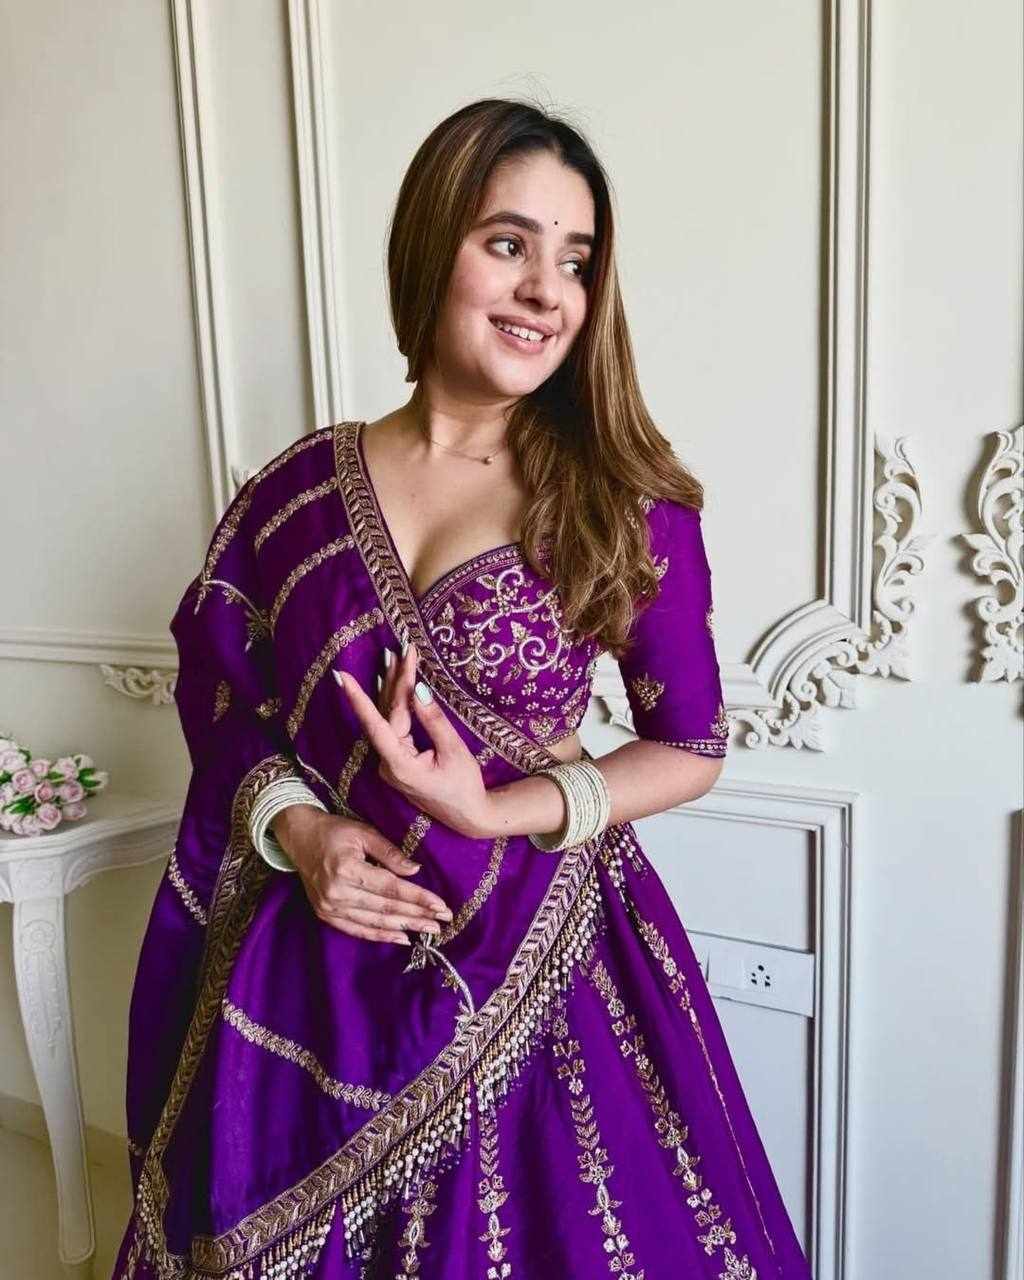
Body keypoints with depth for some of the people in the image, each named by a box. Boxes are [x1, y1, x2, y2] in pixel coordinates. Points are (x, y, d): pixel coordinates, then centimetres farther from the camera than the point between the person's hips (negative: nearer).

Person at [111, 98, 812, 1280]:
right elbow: (217, 694, 6)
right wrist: (299, 831, -12)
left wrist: (494, 814, -17)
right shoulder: (302, 488, -2)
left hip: (535, 967, -2)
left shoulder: (626, 503, -9)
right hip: (318, 971, 3)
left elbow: (692, 747, -4)